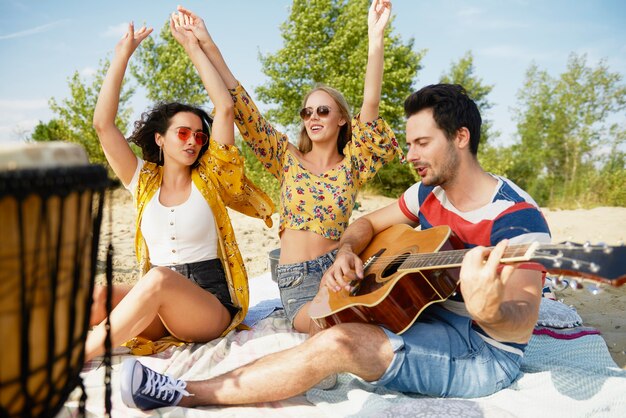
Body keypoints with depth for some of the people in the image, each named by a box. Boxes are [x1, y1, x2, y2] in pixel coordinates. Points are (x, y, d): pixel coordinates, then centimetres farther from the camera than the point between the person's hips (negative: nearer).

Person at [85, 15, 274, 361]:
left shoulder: (209, 179, 3)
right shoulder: (144, 182, 8)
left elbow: (225, 108, -6)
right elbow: (103, 123, -1)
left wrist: (193, 47, -1)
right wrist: (122, 55, -2)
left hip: (212, 305, -3)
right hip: (157, 312, 3)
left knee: (160, 279, -35)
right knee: (96, 297, -27)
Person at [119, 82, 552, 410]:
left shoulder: (517, 217, -20)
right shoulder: (427, 193, 4)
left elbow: (521, 327, -26)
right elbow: (369, 223, 14)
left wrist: (489, 310, -51)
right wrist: (346, 252, -9)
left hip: (483, 352, -8)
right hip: (425, 319, 8)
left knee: (336, 343, -27)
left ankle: (186, 393, -16)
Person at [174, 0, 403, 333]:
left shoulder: (352, 165, 4)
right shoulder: (288, 159, 6)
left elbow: (370, 106, -10)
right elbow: (244, 111, -1)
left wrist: (376, 40, -21)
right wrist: (207, 44, -7)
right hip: (297, 281, -2)